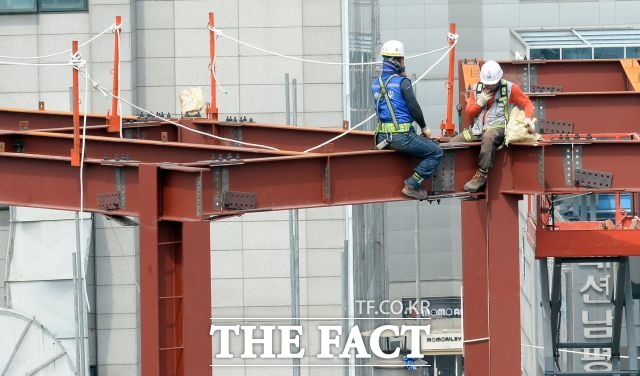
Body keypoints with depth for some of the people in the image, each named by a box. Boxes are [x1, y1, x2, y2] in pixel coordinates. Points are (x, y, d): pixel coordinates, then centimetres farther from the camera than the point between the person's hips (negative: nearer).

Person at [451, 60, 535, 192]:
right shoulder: (477, 89, 13)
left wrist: (528, 118, -16)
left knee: (489, 137, -41)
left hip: (498, 127, -6)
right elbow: (469, 112, 14)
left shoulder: (510, 88, 2)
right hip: (477, 129, 6)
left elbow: (527, 103, 3)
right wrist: (480, 102, -4)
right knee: (453, 142, -11)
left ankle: (481, 175, -39)